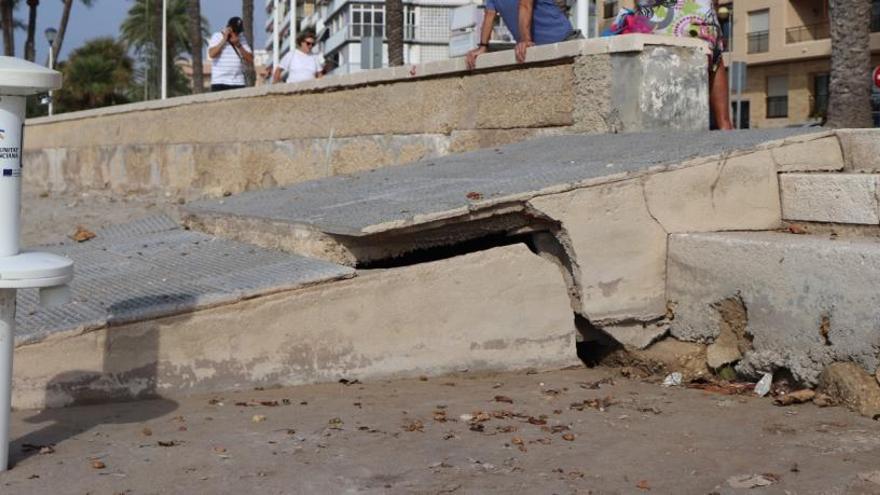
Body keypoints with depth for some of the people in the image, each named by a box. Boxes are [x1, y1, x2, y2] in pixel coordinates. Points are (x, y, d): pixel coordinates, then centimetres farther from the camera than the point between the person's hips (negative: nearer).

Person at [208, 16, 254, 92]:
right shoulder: (217, 36, 4)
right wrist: (224, 40, -10)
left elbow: (250, 59, 4)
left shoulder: (241, 39, 13)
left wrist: (238, 45, -6)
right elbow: (212, 54, -13)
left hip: (239, 83, 3)